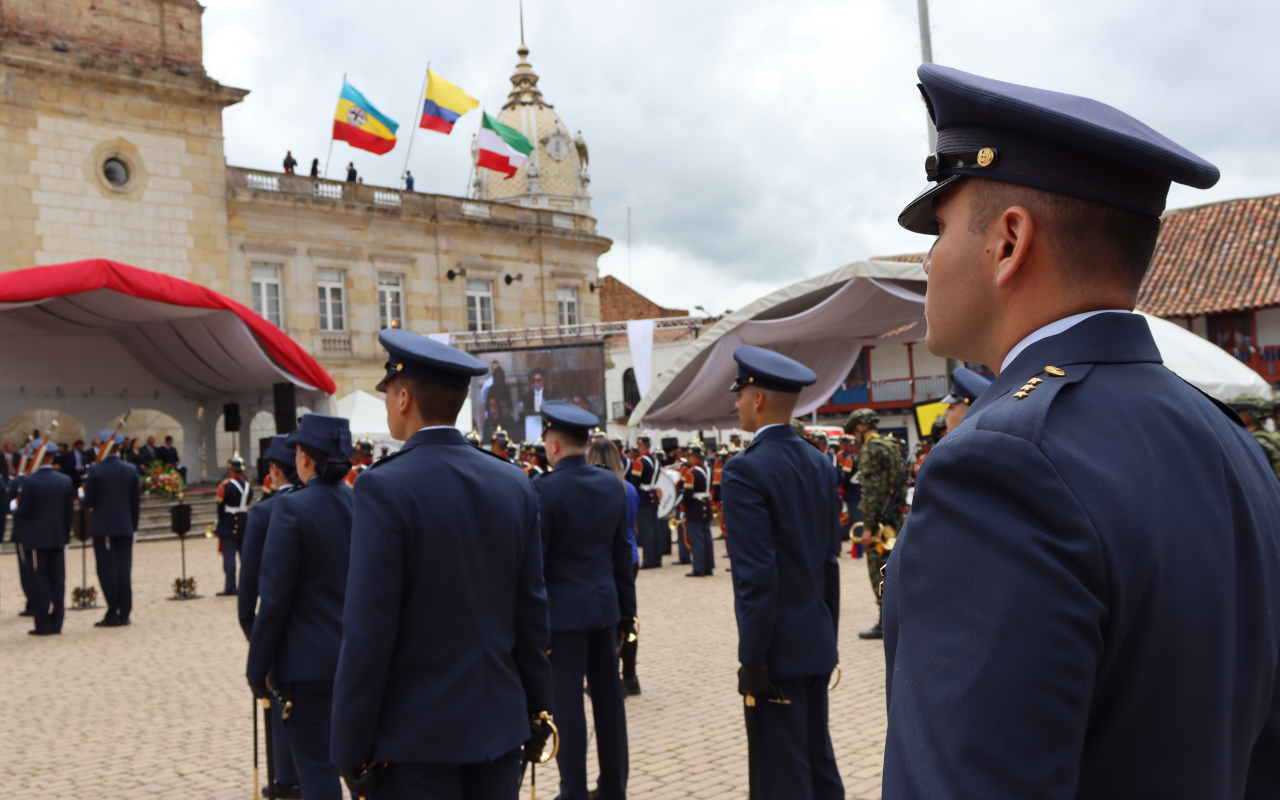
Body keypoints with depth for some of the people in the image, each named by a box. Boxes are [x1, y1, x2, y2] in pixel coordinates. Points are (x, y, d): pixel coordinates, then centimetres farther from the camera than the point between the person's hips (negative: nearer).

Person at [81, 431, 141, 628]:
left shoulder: (95, 470, -9)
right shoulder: (131, 470, 3)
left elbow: (88, 502, -7)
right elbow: (136, 502, 6)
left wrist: (81, 495, 16)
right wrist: (133, 526, 14)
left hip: (102, 528, -3)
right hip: (125, 528, 3)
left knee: (108, 571, 0)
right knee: (124, 570, 6)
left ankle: (113, 615, 1)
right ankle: (124, 614, 8)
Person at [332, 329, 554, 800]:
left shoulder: (384, 488, -15)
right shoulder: (514, 484, 2)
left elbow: (368, 630, -16)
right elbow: (532, 609, 5)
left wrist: (352, 750, -8)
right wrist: (537, 710, 14)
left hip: (415, 738, -5)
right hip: (500, 725, 5)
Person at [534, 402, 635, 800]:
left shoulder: (544, 489, -14)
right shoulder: (612, 484, 4)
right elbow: (622, 553, 8)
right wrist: (627, 610, 15)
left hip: (563, 609, -6)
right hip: (605, 604, 6)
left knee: (566, 699, 2)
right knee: (608, 694, 13)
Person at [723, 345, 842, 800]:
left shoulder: (746, 471, -17)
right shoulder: (820, 463, 7)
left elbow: (756, 575, -20)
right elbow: (830, 560, 11)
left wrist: (752, 659, -15)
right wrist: (829, 635, 17)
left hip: (779, 648, -8)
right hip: (819, 644, 8)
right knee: (819, 763, 17)